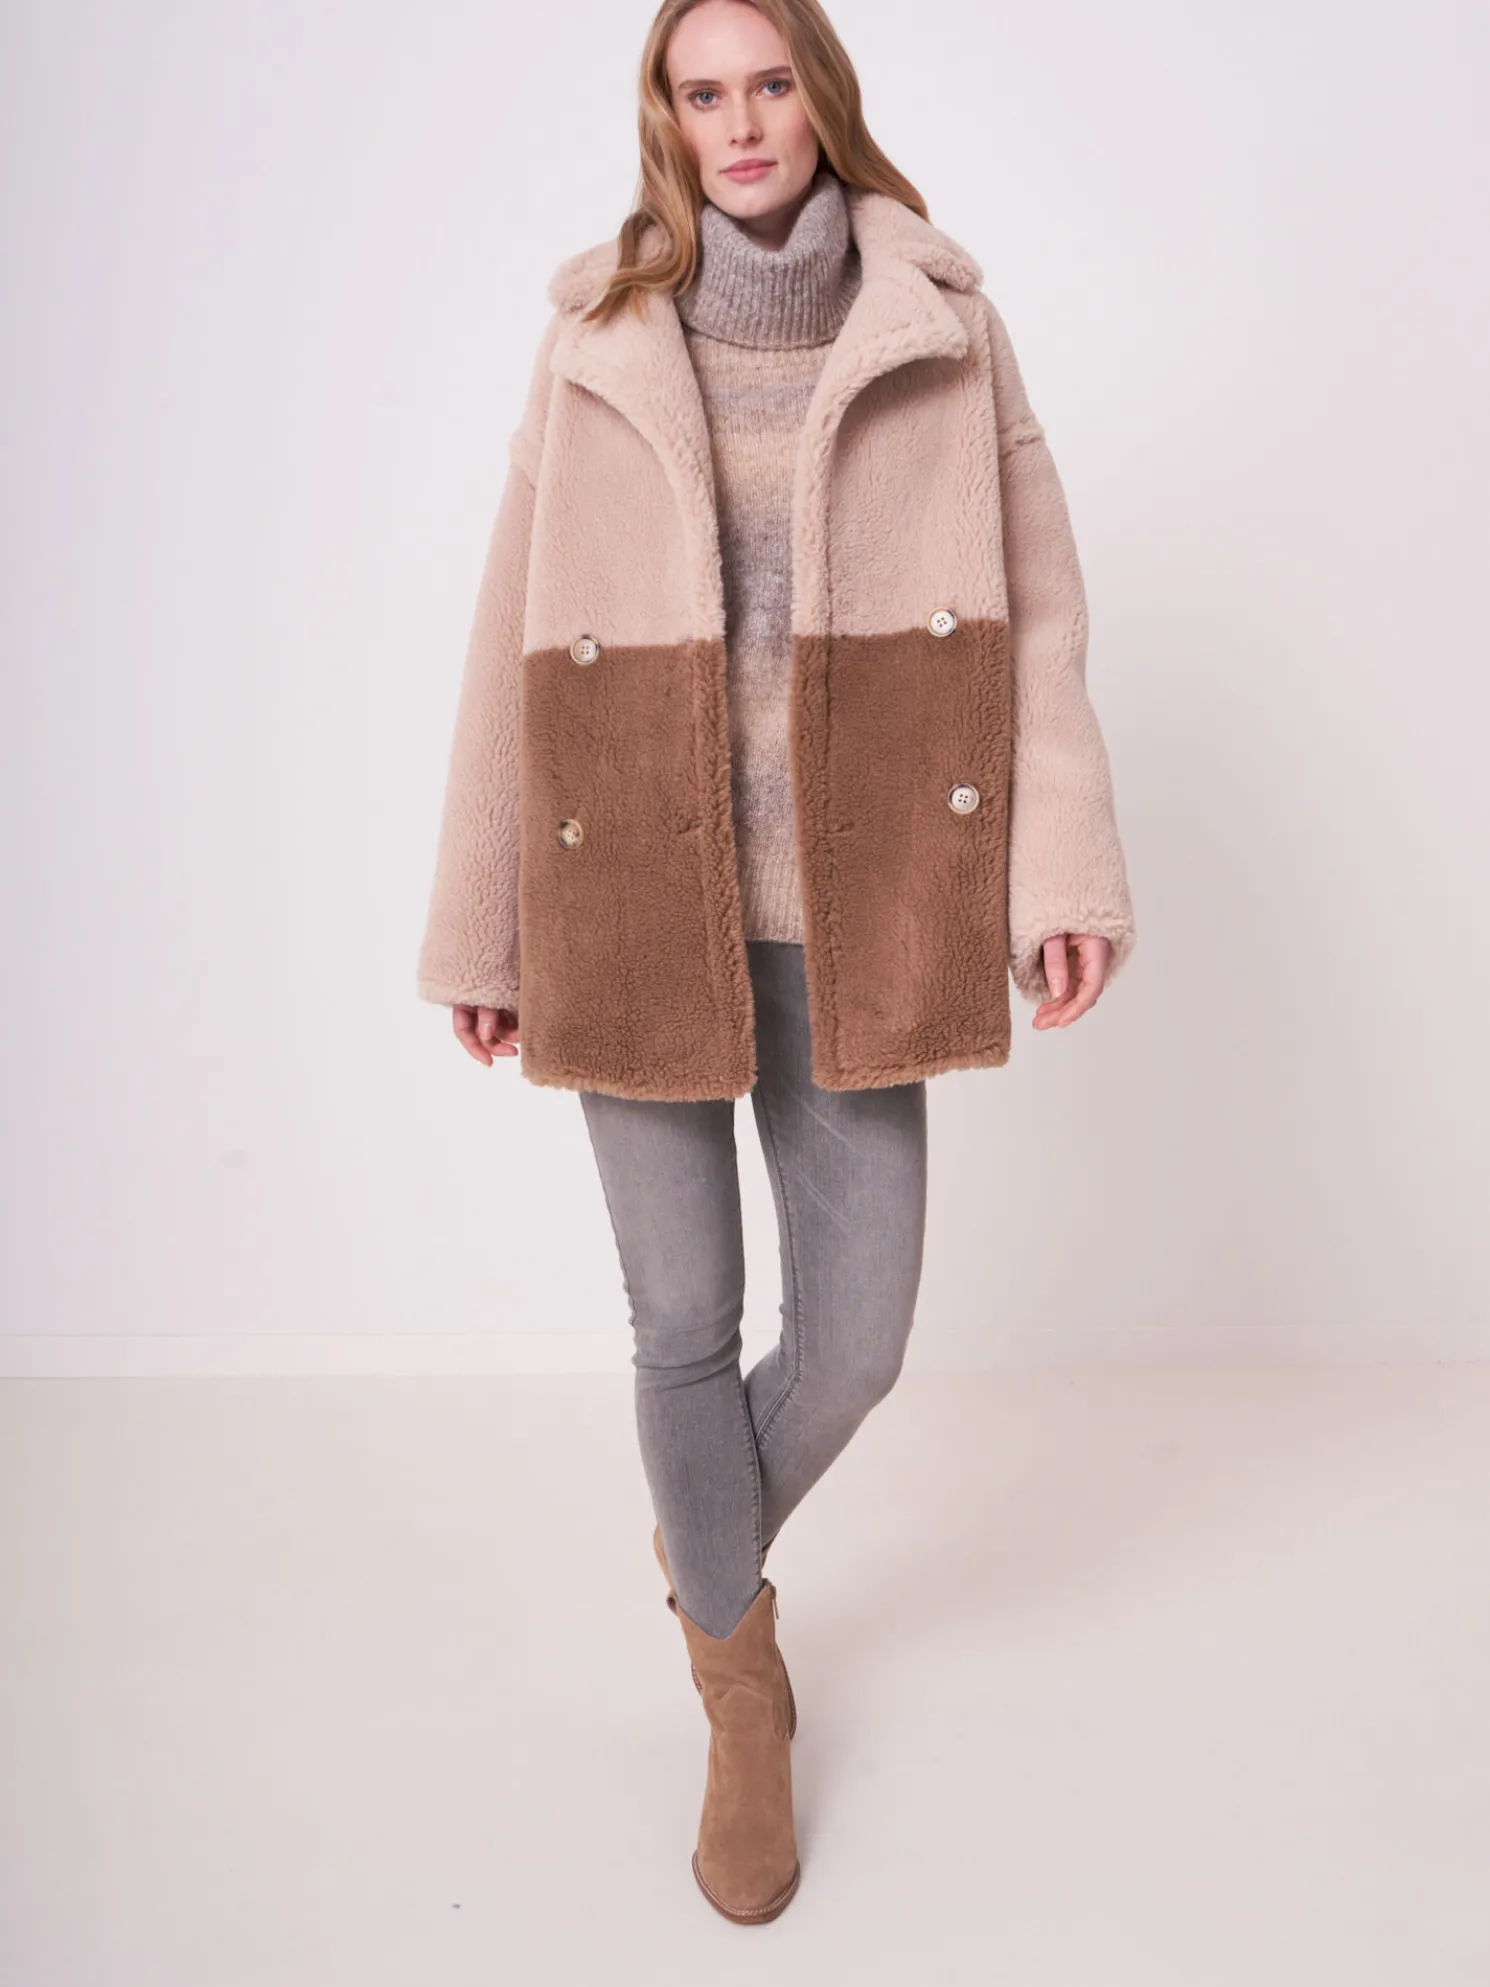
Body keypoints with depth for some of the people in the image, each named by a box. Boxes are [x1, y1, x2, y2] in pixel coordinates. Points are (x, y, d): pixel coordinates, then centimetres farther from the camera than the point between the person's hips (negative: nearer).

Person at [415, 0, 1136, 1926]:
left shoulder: (940, 320, 6)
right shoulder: (596, 344, 5)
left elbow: (1035, 607, 2)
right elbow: (517, 641, 5)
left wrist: (1063, 865, -10)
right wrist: (480, 927, 4)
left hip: (849, 904, 1)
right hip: (636, 900, 0)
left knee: (854, 1341, 3)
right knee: (685, 1321, 6)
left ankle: (711, 1552, 40)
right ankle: (738, 1685, 33)